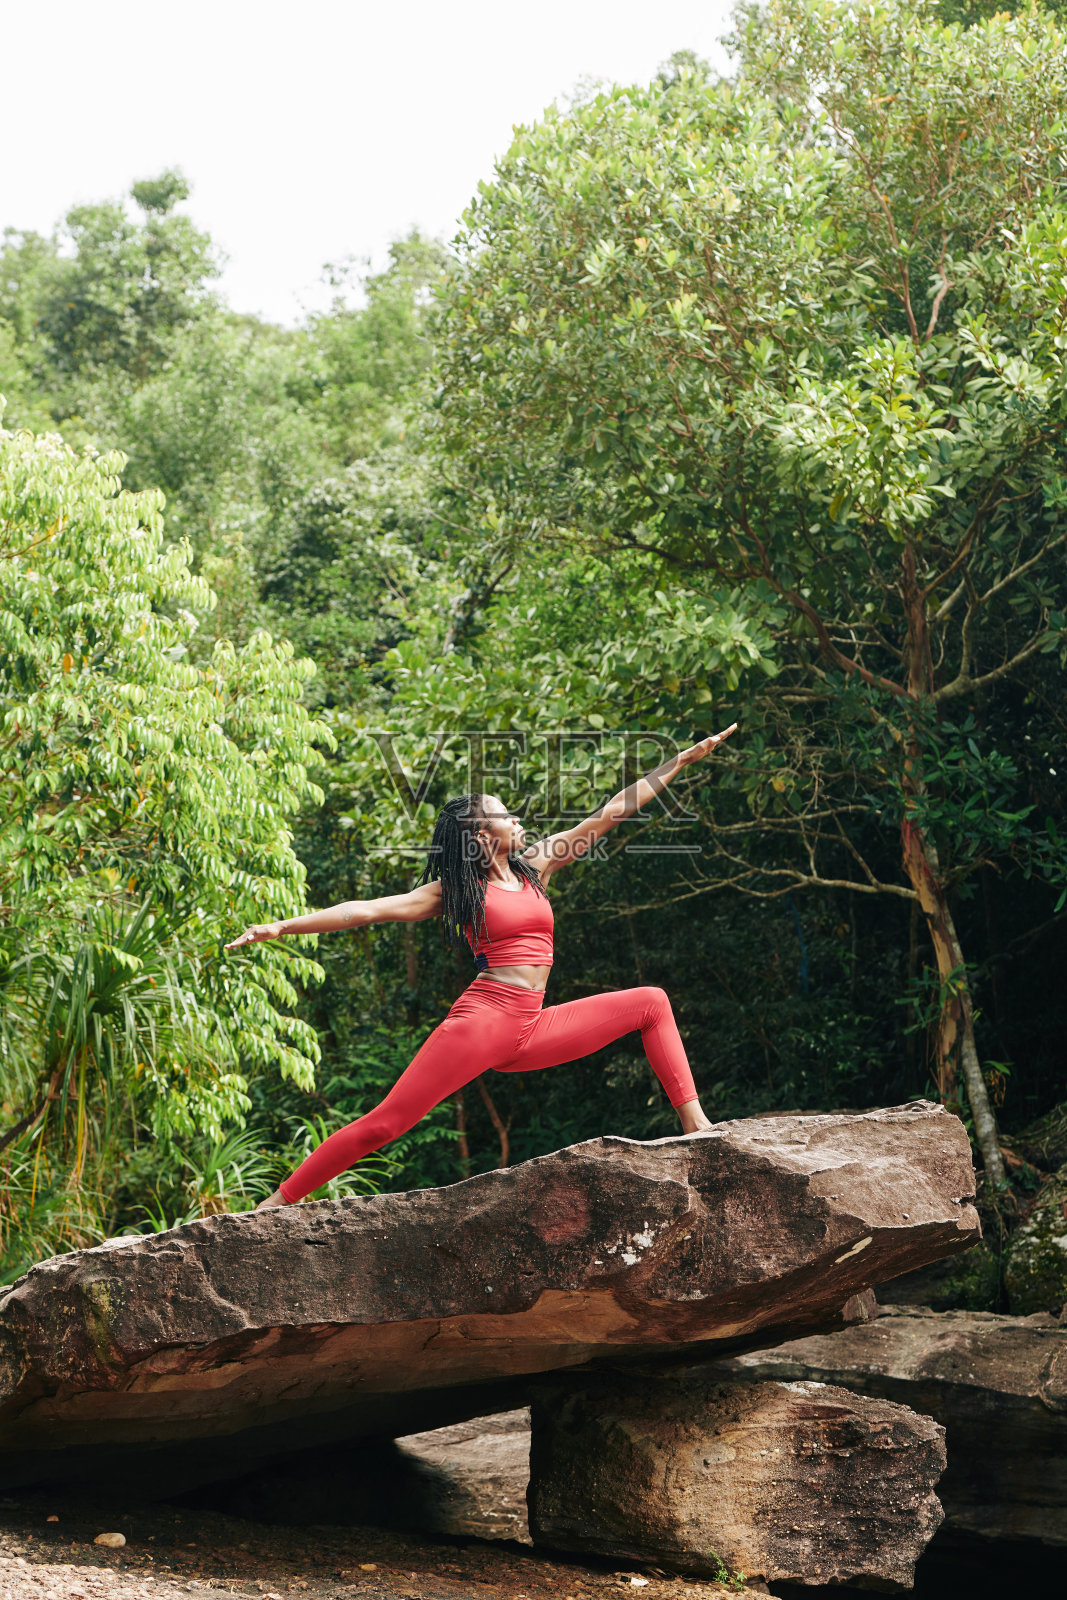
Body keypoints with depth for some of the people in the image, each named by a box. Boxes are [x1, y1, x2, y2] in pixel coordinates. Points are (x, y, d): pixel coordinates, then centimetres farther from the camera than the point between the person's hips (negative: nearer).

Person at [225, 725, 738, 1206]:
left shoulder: (535, 866, 15)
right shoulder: (454, 891, 2)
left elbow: (611, 811, 16)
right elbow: (368, 910, -3)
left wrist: (681, 761, 19)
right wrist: (281, 927, -10)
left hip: (532, 1029, 6)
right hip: (483, 1020, -6)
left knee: (651, 1002, 4)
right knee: (383, 1123, -13)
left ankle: (695, 1126, 0)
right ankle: (276, 1203, -8)